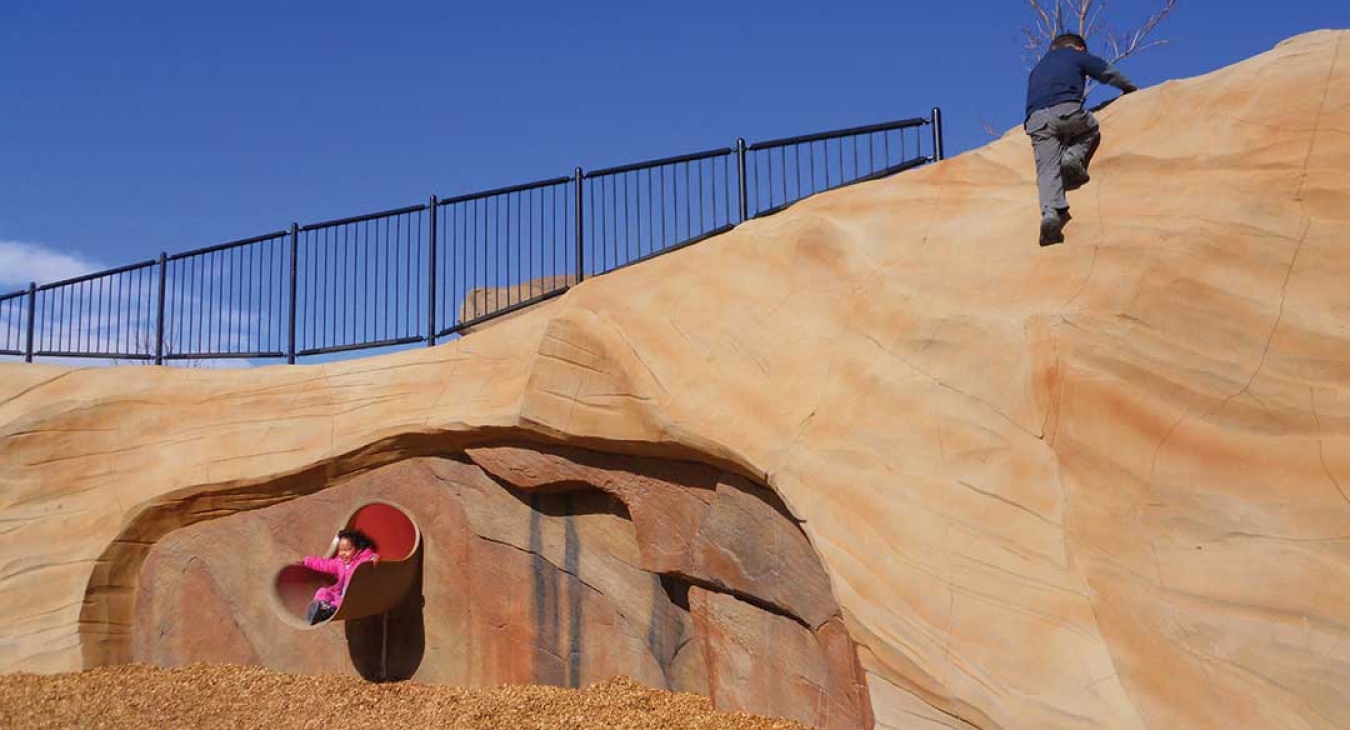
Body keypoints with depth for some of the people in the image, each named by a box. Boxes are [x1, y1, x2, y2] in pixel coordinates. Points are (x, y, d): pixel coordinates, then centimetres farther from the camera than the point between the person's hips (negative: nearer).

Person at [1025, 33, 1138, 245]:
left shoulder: (1037, 70, 38)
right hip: (1066, 110, -3)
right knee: (1091, 128, 28)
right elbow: (1109, 73, 30)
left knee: (1047, 170, -4)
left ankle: (1050, 212, -27)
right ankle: (1075, 156, -1)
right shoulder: (1078, 56, 26)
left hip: (1036, 119, 3)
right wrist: (1130, 88, 48)